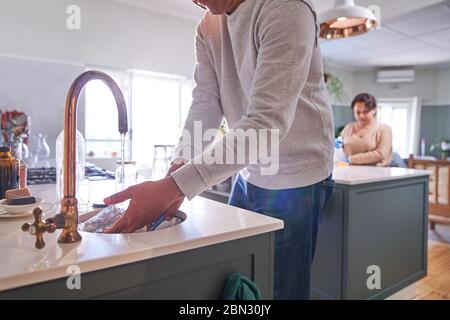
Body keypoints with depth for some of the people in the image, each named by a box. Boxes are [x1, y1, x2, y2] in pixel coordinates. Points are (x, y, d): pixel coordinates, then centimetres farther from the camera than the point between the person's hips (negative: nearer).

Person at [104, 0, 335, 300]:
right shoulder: (208, 26, 3)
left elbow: (267, 122, -31)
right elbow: (206, 102, -4)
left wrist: (172, 187, -35)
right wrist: (178, 169, -21)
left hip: (294, 179, -6)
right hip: (248, 173, 6)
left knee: (281, 288, 7)